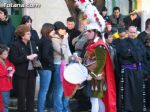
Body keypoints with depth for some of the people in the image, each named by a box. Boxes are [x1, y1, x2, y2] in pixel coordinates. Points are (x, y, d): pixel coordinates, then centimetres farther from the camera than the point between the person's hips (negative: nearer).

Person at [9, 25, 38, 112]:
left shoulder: (32, 44, 9)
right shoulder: (15, 45, -9)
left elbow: (37, 54, 19)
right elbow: (14, 60, -17)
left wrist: (35, 56, -5)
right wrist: (27, 57, -21)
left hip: (31, 72, 6)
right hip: (21, 73, -6)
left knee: (31, 95, 11)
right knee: (21, 95, 2)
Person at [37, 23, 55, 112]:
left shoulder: (43, 40, 13)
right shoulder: (46, 41, -14)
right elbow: (45, 55, -23)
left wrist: (50, 65, 8)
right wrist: (51, 64, -11)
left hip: (44, 67, 10)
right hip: (46, 68, -10)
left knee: (43, 90, 14)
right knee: (44, 90, -5)